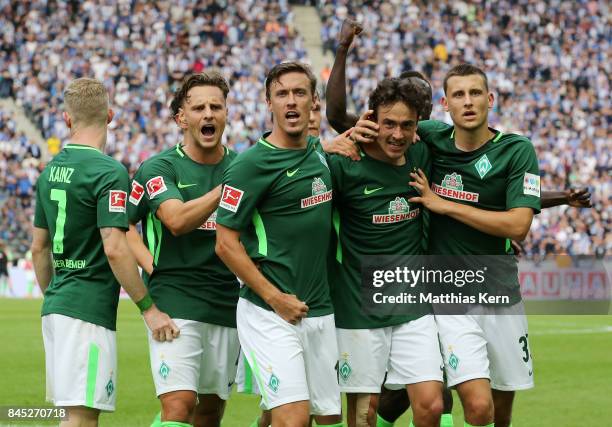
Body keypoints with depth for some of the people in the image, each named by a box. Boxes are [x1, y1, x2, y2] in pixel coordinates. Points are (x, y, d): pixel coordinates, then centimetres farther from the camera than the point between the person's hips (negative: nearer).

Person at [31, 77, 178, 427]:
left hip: (57, 306, 8)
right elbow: (114, 249, -20)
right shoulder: (109, 172, -13)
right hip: (89, 310, -8)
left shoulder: (51, 170, 11)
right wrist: (148, 308, -14)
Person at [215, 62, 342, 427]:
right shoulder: (251, 164, -11)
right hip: (270, 314, -7)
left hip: (321, 312, 7)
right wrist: (275, 298, -14)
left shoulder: (320, 152, 10)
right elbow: (226, 243, -11)